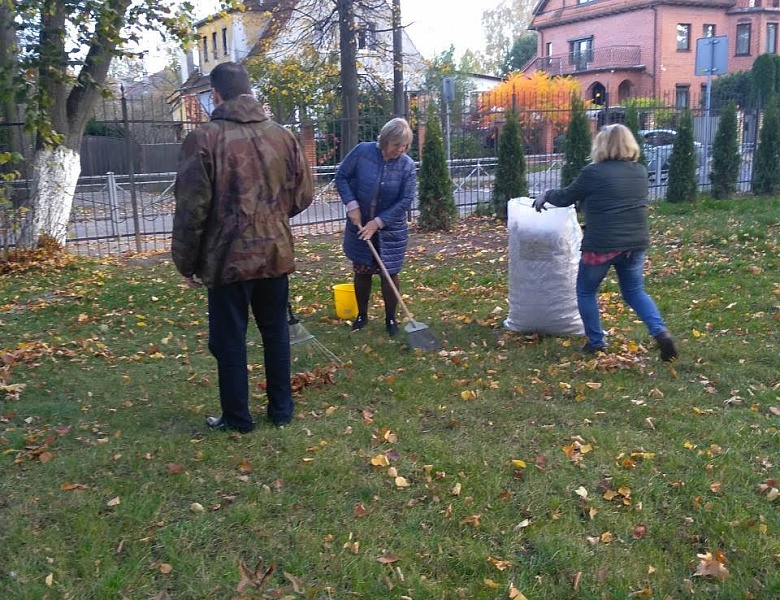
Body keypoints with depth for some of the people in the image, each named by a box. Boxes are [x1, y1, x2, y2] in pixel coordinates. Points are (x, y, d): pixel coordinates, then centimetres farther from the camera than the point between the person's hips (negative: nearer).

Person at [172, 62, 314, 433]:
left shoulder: (204, 139, -12)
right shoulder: (282, 136, 1)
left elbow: (191, 209, -12)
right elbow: (304, 195, 6)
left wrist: (186, 262, 0)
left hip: (228, 258, -4)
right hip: (275, 254, 4)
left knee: (229, 340, 9)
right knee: (276, 334, 16)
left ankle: (237, 418, 21)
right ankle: (281, 410, 27)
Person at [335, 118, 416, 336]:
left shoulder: (407, 165, -12)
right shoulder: (362, 151, -11)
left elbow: (405, 200, -14)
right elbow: (341, 176, -3)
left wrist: (378, 222, -18)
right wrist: (351, 205, -14)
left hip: (390, 230, -1)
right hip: (359, 226, 1)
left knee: (389, 274, 3)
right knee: (361, 273, 11)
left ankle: (391, 319, 20)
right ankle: (362, 315, 29)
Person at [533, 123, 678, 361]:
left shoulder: (593, 173, -10)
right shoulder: (640, 171, 9)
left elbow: (565, 198, 1)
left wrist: (546, 195, 21)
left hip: (602, 245, -5)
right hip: (635, 244, 6)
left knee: (586, 292, 15)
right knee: (635, 292, 19)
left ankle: (596, 343, 19)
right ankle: (661, 332, 0)